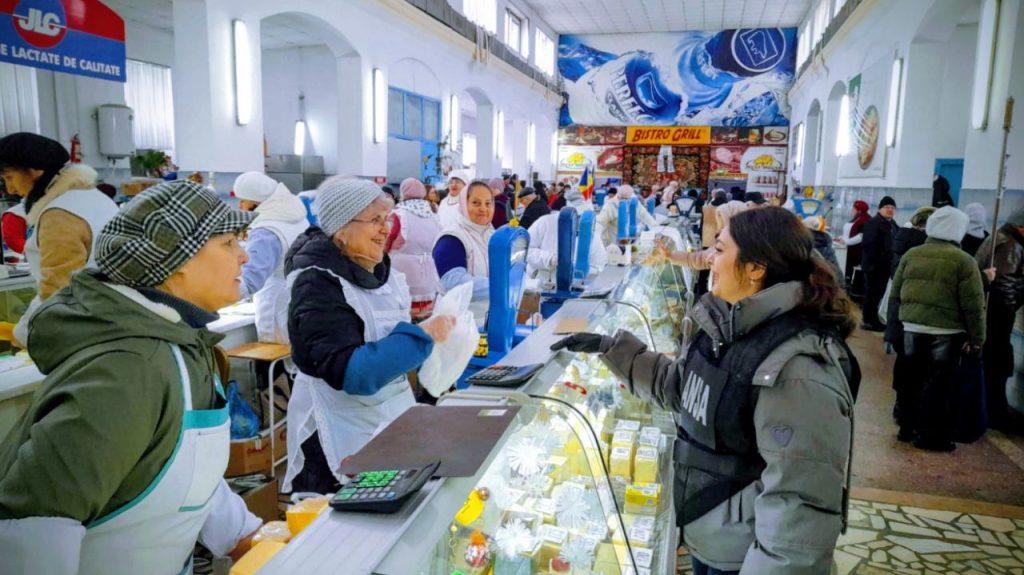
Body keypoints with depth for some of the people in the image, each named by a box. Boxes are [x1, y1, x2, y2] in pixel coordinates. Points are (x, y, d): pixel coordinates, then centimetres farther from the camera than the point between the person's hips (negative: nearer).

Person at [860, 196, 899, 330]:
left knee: (879, 293, 14)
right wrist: (872, 262, -25)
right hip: (874, 265, -9)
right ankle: (869, 321, 4)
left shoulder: (892, 224, 17)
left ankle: (873, 319, 22)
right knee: (872, 293, -3)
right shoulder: (873, 223, -13)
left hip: (886, 265, 9)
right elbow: (868, 244, -21)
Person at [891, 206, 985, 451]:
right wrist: (977, 337, -2)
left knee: (912, 379, 15)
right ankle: (931, 435, 10)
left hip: (912, 327, 4)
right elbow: (973, 305, -9)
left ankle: (908, 427, 25)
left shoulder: (911, 254, 5)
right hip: (946, 332, -4)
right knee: (938, 384, 4)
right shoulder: (964, 261, -9)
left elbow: (896, 292, 11)